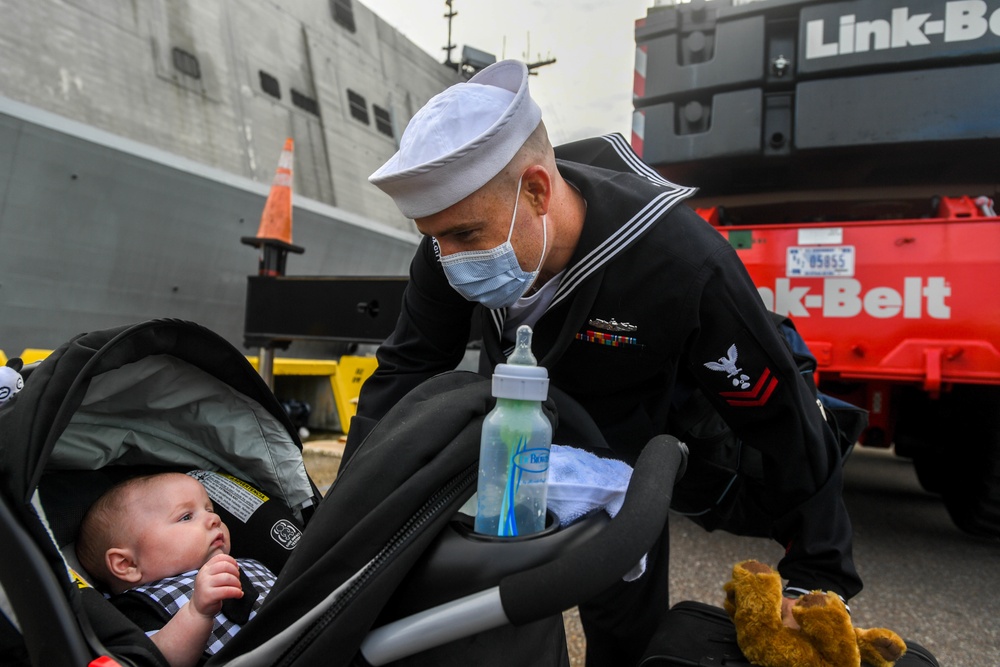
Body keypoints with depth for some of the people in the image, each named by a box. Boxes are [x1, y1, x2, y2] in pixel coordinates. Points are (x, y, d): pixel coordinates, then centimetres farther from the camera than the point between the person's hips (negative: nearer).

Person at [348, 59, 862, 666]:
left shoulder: (683, 264, -38)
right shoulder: (454, 242, -24)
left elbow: (782, 417, -26)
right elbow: (408, 366, -13)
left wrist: (817, 578, -18)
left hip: (619, 467, -3)